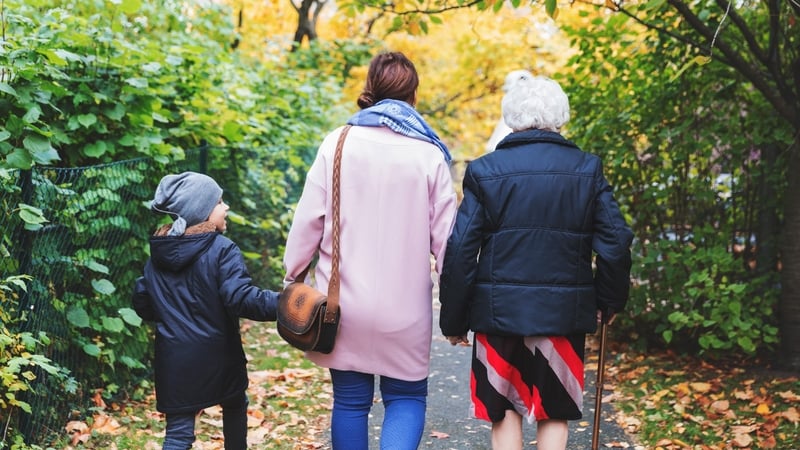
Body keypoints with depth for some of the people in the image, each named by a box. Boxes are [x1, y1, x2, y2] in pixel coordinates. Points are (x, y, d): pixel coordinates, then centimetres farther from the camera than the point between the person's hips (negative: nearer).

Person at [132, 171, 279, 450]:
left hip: (173, 361, 4)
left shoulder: (157, 255, 6)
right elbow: (242, 298, -25)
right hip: (216, 356, -3)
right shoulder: (221, 250, -13)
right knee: (235, 406, 25)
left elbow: (142, 305, 14)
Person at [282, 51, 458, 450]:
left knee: (350, 400, 14)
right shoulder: (429, 154, -2)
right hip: (405, 304, -1)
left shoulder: (338, 143, -1)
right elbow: (445, 235, -1)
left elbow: (308, 219, -1)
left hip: (345, 299, 1)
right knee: (407, 397, 12)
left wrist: (293, 273, 10)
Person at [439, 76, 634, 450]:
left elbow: (460, 251, -6)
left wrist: (453, 319, 2)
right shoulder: (587, 170, 0)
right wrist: (609, 300, 13)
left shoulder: (484, 170, -3)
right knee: (554, 416, 13)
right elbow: (616, 242, -2)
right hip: (564, 314, 1)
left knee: (505, 413, 11)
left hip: (498, 310, -1)